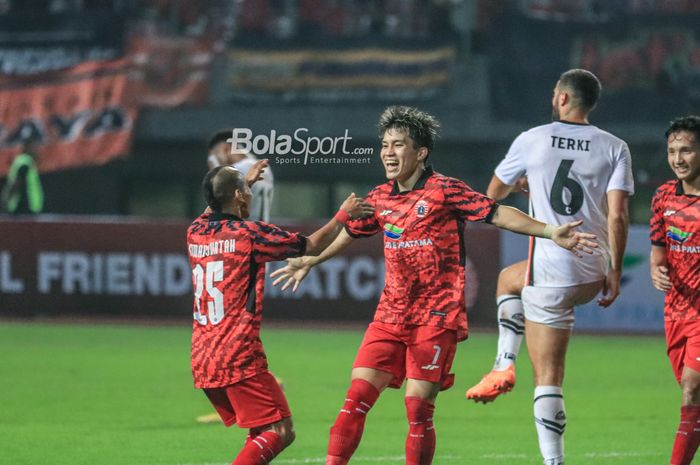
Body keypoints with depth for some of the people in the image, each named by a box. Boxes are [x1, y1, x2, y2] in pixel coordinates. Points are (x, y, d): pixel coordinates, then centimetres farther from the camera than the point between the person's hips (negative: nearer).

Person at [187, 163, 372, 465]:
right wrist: (343, 216, 17)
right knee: (279, 432, -9)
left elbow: (212, 212, 38)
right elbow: (311, 246, 2)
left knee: (262, 432, 18)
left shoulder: (195, 233, 10)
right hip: (238, 358, -8)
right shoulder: (249, 233, -9)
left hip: (202, 361, 8)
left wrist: (245, 181, 47)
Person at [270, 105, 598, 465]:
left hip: (436, 317, -5)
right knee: (357, 396, -6)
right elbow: (349, 232, 29)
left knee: (418, 407, -7)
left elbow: (497, 213, -12)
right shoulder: (380, 198, 10)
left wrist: (550, 232, -23)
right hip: (390, 316, 5)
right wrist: (309, 261, 41)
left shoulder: (444, 190, -7)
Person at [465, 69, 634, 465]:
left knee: (548, 375, 8)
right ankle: (506, 364, 22)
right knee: (510, 279, 34)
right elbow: (618, 216, -9)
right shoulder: (615, 148, 1)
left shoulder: (533, 140, -1)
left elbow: (494, 193, 15)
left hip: (551, 272, -5)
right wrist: (615, 272, -1)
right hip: (593, 275, 5)